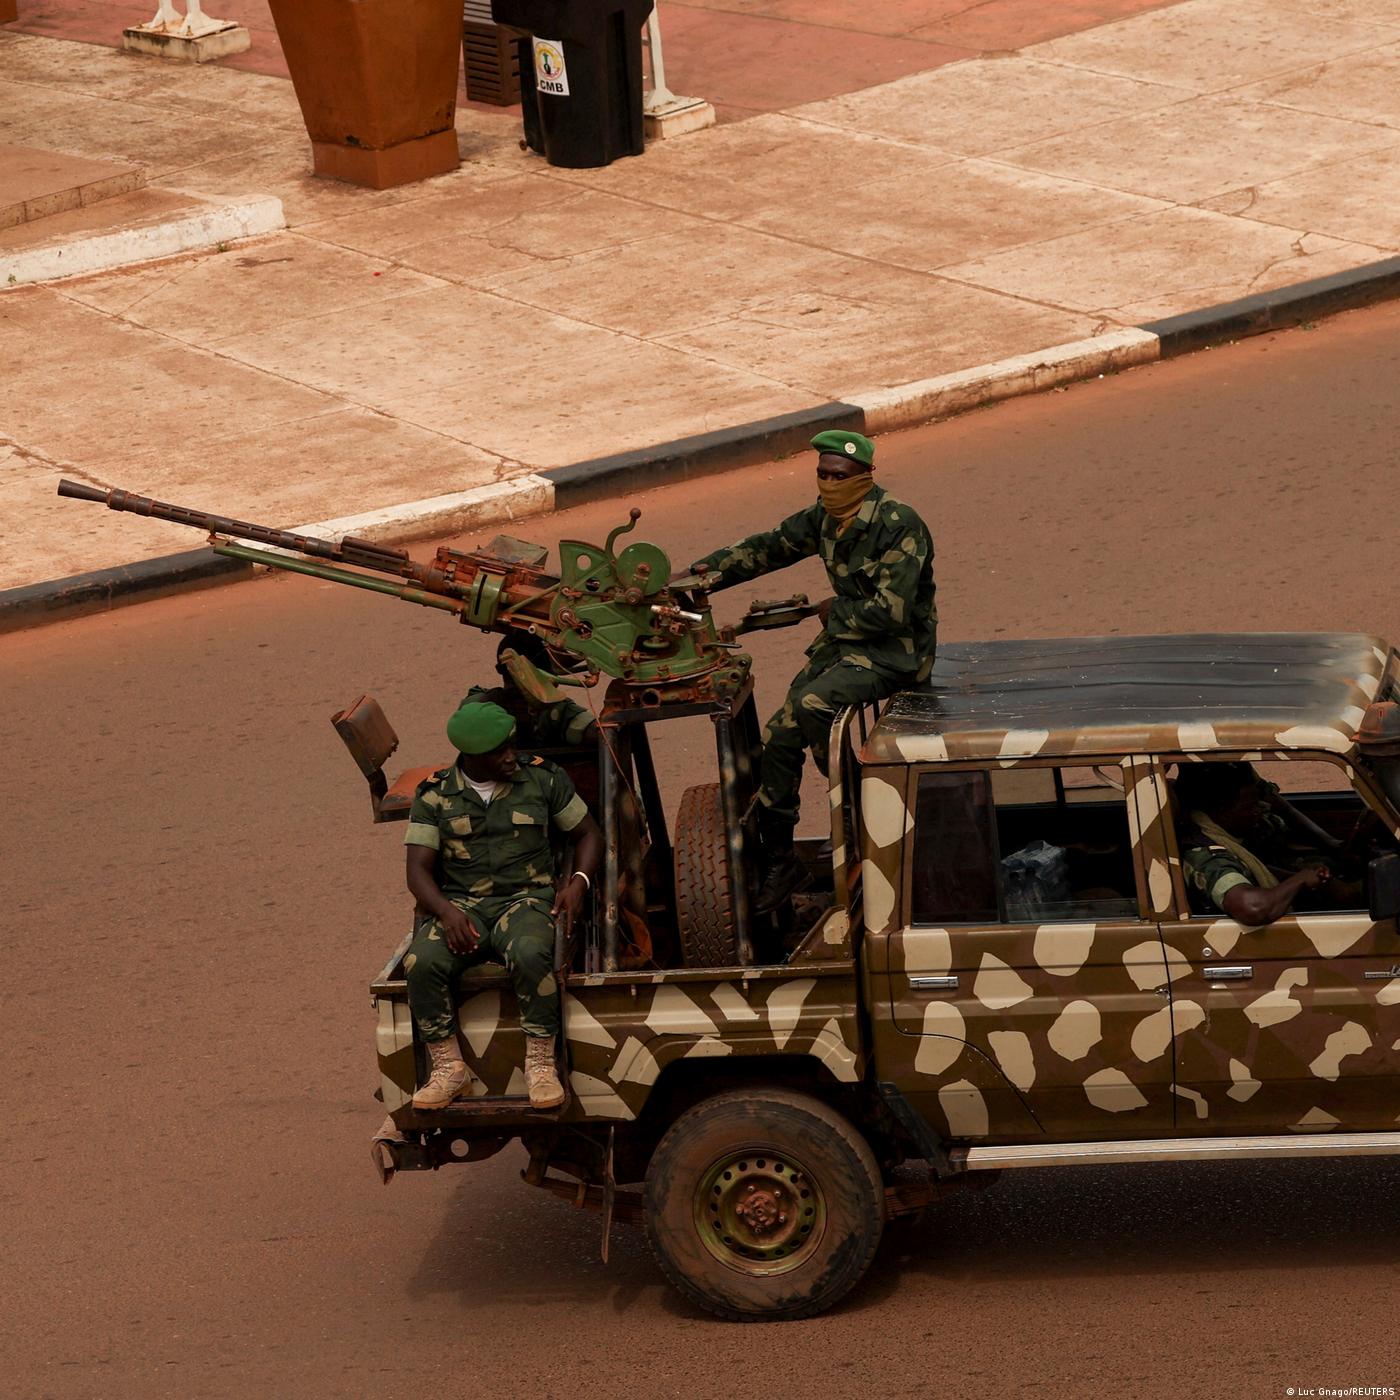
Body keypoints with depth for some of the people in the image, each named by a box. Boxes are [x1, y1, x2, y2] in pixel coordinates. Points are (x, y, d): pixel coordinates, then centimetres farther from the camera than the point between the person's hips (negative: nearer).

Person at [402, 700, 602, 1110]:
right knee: (422, 963, -31)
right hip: (461, 904, 1)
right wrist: (446, 912, -20)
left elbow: (588, 833, 16)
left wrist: (578, 883, -4)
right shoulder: (434, 795, 5)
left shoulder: (543, 779, 7)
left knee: (530, 954, -37)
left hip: (527, 898, -1)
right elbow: (418, 869, 0)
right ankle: (447, 1068, -18)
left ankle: (540, 1064, -24)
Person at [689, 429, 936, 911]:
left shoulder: (899, 526, -19)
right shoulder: (824, 518, 4)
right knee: (779, 736, -5)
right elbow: (768, 547, 12)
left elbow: (891, 611, -24)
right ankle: (778, 861, 5)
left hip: (896, 651, -8)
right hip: (843, 641, 8)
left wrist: (833, 612, -10)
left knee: (812, 705, -31)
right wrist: (704, 572, 1)